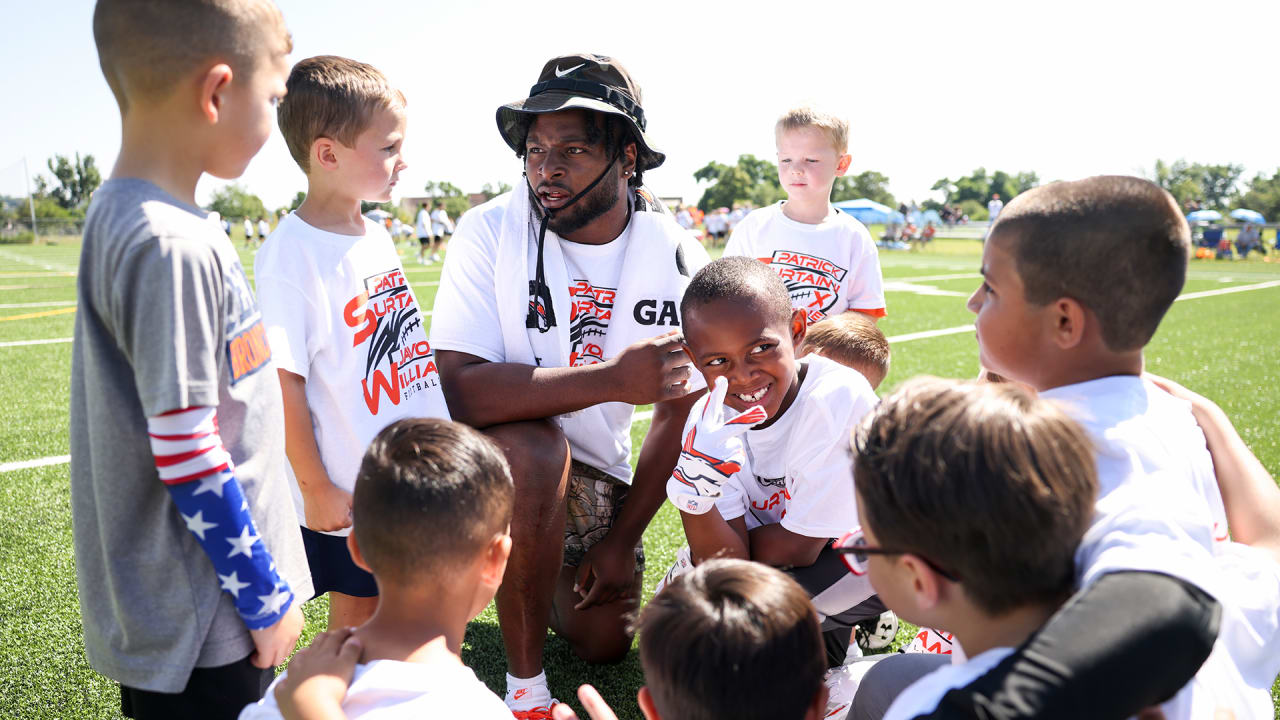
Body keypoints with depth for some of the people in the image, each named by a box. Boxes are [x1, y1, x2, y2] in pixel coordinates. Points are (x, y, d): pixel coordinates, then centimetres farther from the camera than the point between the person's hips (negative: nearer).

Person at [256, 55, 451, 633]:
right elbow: (283, 385, -18)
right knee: (356, 617, 12)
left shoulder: (376, 236, 6)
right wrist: (315, 488, -14)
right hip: (349, 493, -7)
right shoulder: (290, 255, -19)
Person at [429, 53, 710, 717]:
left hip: (597, 464, 3)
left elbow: (678, 410, -6)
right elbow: (461, 389, -32)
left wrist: (623, 536, -5)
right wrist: (613, 377, -40)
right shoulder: (491, 231, -22)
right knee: (531, 451, -38)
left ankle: (540, 568, 39)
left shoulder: (678, 258, -13)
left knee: (605, 643, 5)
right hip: (494, 442, -3)